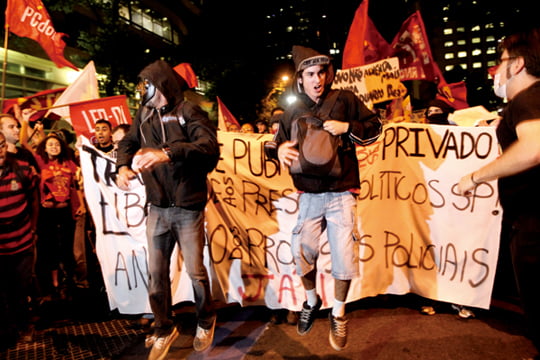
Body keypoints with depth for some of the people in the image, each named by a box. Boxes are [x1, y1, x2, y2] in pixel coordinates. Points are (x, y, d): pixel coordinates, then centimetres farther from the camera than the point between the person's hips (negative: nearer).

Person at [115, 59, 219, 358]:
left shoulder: (187, 111, -9)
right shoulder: (144, 115, 8)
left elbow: (210, 147, -24)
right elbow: (128, 142, 17)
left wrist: (168, 153, -37)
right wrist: (123, 166, -5)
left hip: (188, 207, -4)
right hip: (157, 208, 5)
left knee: (195, 270, 7)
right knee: (156, 272, 10)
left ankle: (205, 321, 34)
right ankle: (164, 330, 31)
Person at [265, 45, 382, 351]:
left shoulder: (345, 100, -1)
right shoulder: (293, 113, 6)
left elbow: (375, 126, 3)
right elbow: (277, 143, 11)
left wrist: (347, 128, -15)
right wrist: (279, 149, -13)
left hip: (341, 194, -2)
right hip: (310, 196, 3)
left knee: (343, 255, -1)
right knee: (302, 250, 3)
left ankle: (338, 314, 24)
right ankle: (312, 301, 33)